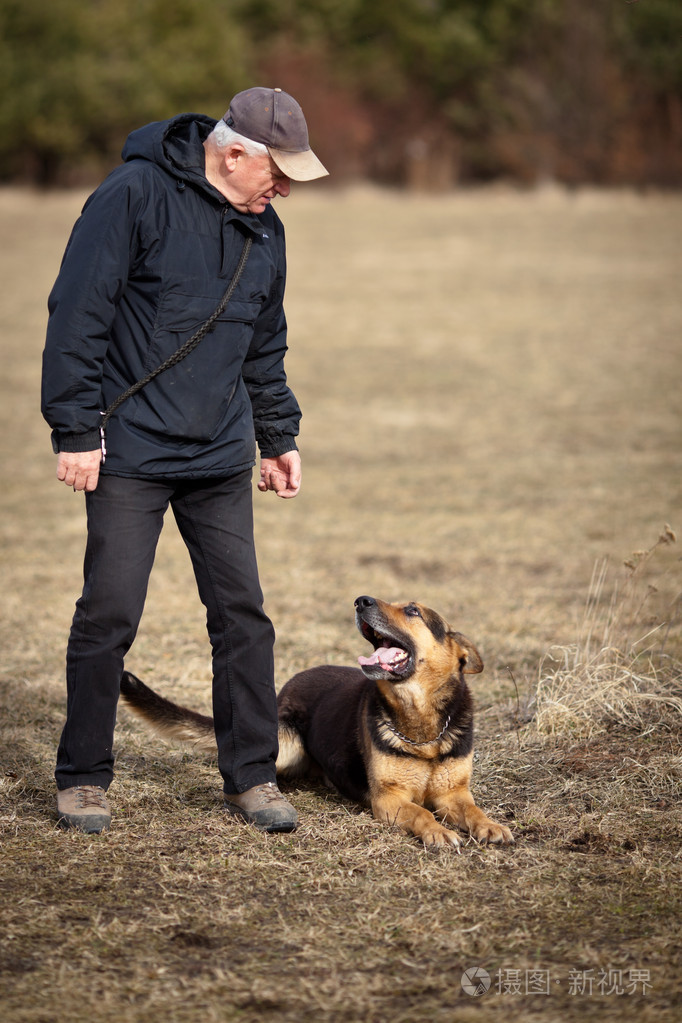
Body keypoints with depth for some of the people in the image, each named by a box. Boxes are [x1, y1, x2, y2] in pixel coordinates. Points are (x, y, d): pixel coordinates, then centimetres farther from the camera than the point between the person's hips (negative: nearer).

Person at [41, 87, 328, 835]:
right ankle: (82, 778, 12)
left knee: (242, 612, 4)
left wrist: (279, 436, 21)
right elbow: (77, 314, -12)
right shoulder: (135, 196, -11)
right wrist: (75, 430, -14)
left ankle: (251, 775, 15)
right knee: (109, 613, -2)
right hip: (128, 455, -6)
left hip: (220, 460, 6)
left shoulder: (263, 230, 11)